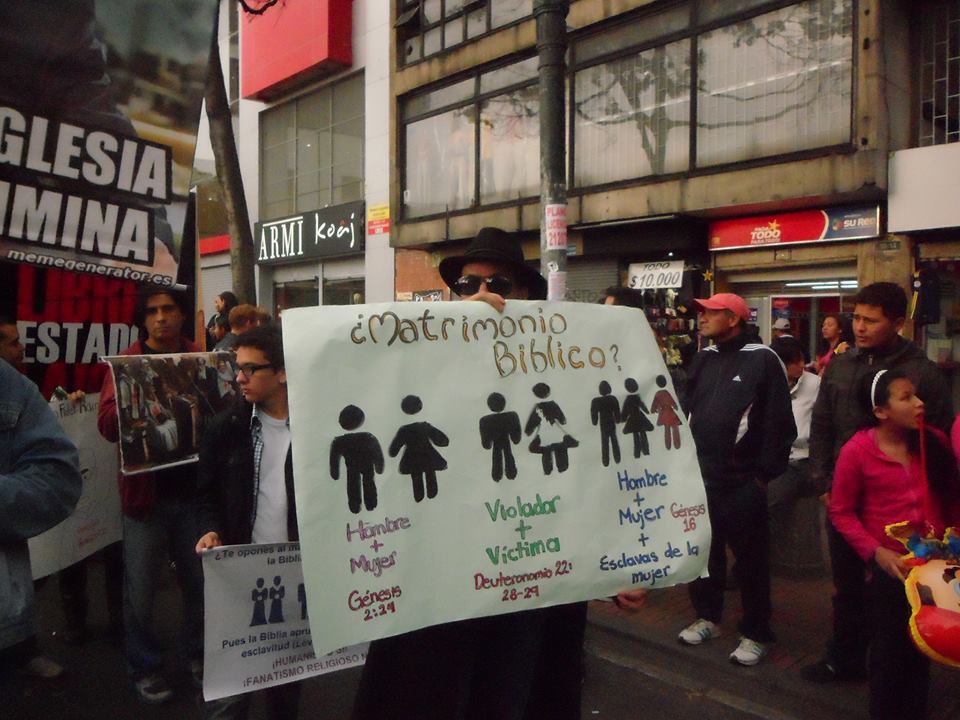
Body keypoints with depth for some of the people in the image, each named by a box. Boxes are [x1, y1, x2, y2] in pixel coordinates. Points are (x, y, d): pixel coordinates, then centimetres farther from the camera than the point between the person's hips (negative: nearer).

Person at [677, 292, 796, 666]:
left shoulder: (763, 360, -9)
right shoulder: (703, 359, 10)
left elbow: (779, 423, -11)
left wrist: (765, 474, -11)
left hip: (742, 482, -6)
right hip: (699, 477, 6)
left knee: (750, 559, 6)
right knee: (702, 550, 16)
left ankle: (755, 633, 20)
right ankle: (707, 616, 34)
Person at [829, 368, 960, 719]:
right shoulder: (857, 451, -14)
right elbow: (841, 512, -9)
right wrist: (877, 552, -16)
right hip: (889, 568, -3)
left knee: (922, 648, 18)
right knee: (889, 650, 10)